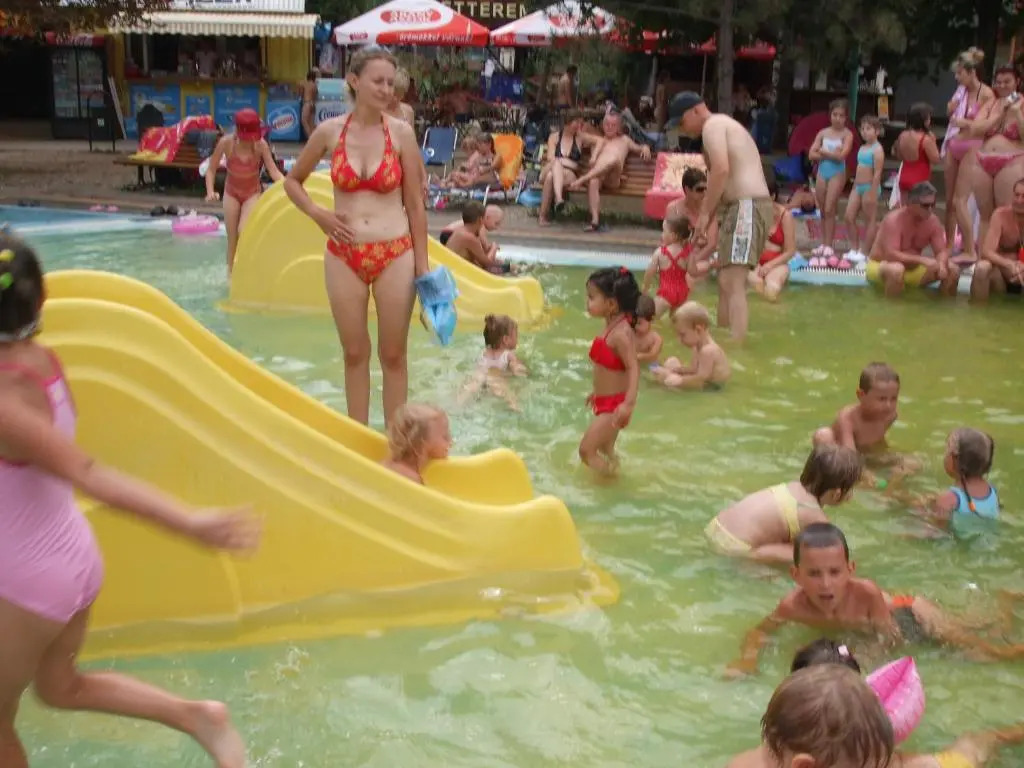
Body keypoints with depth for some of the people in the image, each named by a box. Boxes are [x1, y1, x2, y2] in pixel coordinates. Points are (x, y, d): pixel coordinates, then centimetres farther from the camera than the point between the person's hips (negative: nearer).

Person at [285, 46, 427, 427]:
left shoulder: (401, 133, -3)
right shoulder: (329, 131, -1)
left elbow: (415, 204, 1)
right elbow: (292, 181, 14)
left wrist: (422, 264, 0)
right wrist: (318, 215, -3)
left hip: (394, 255, -1)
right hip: (344, 256, 1)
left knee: (393, 354, 7)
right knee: (354, 353, 12)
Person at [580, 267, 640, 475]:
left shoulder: (621, 334, -24)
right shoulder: (611, 328, 4)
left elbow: (633, 368, -31)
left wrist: (629, 403, -41)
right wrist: (597, 391, 27)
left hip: (614, 405, -10)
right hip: (605, 402, 10)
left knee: (587, 450, -10)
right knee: (605, 451, 24)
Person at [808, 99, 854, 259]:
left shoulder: (847, 134, -5)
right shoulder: (823, 133, 7)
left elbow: (841, 155, -18)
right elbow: (812, 154, 0)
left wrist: (823, 151, -7)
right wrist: (830, 154, -11)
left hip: (837, 173, -5)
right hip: (822, 172, 5)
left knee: (829, 210, -9)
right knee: (822, 211, 8)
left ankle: (829, 245, -3)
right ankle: (823, 244, 14)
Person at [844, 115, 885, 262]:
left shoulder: (877, 149, -13)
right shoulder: (862, 148, 13)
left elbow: (877, 173, -18)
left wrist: (872, 193, -22)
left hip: (870, 188, -9)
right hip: (858, 187, 9)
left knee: (870, 221, 2)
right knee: (849, 217, 5)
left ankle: (865, 253, 6)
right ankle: (854, 249, 14)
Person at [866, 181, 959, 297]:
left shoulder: (933, 221, -7)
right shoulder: (894, 220, -26)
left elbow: (942, 251, -5)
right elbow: (891, 255, -34)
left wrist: (941, 264, -29)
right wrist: (922, 260, -39)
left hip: (912, 268, 6)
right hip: (881, 265, -6)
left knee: (953, 269, -8)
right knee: (896, 269, -42)